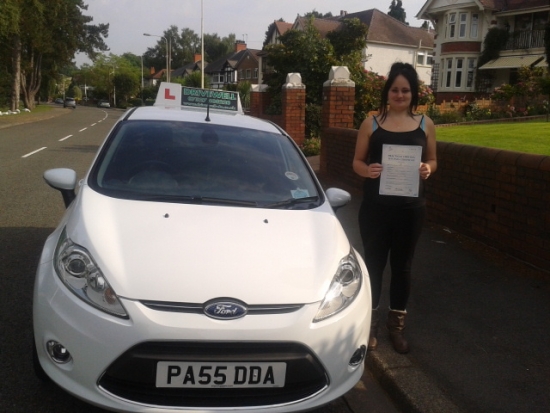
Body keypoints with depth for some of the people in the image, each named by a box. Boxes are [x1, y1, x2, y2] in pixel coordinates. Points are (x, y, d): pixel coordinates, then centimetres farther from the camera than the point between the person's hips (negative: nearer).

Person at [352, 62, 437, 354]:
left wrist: (427, 169, -11)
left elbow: (433, 160, 12)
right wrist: (367, 170, -19)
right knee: (373, 263, 6)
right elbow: (357, 161, 3)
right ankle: (370, 322, 23)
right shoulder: (371, 123, 0)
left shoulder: (425, 124, 5)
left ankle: (396, 324, 27)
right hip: (376, 206, -1)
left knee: (402, 265, 12)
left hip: (410, 207, 2)